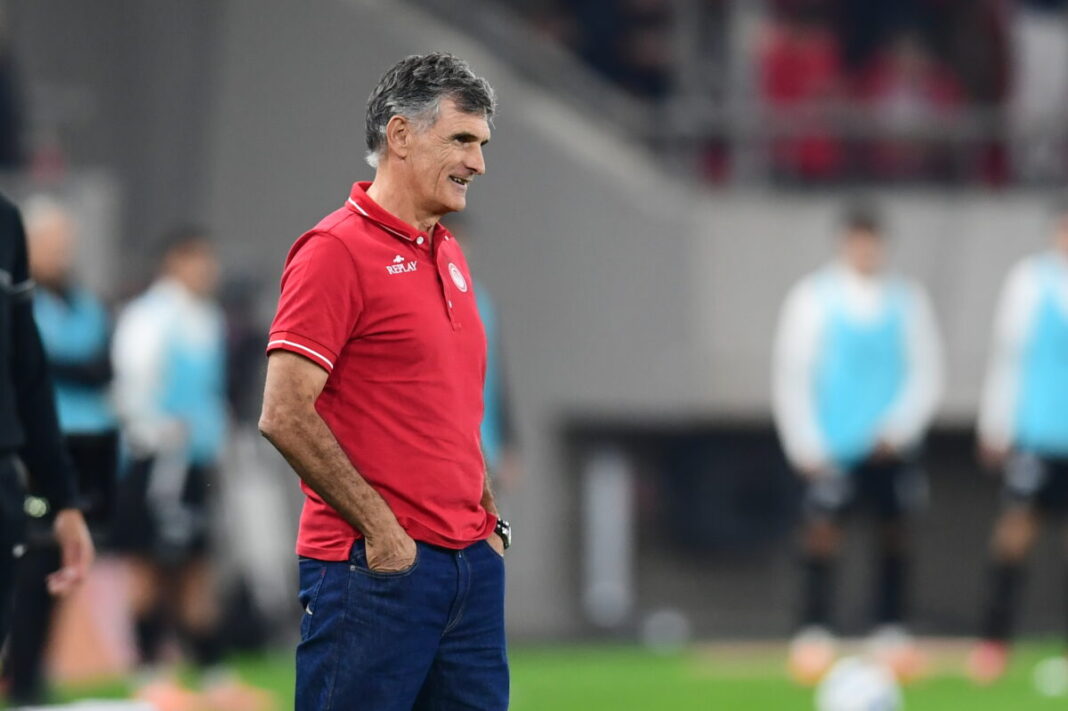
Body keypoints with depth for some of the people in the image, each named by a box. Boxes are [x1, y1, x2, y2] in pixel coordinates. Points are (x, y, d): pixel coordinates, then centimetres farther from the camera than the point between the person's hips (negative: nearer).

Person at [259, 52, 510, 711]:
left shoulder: (449, 255, 17)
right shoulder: (337, 250, -9)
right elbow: (285, 416, -16)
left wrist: (490, 520, 14)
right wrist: (380, 530, -15)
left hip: (472, 560, 8)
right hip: (375, 566, -8)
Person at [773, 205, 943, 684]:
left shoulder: (906, 301, 6)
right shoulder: (812, 299, 1)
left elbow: (926, 374, 6)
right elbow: (791, 377, 1)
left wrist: (898, 428, -9)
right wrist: (807, 447, -6)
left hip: (891, 446, 2)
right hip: (831, 447, -2)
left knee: (895, 536, 3)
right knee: (822, 535, -10)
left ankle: (891, 633, 11)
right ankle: (813, 637, -9)